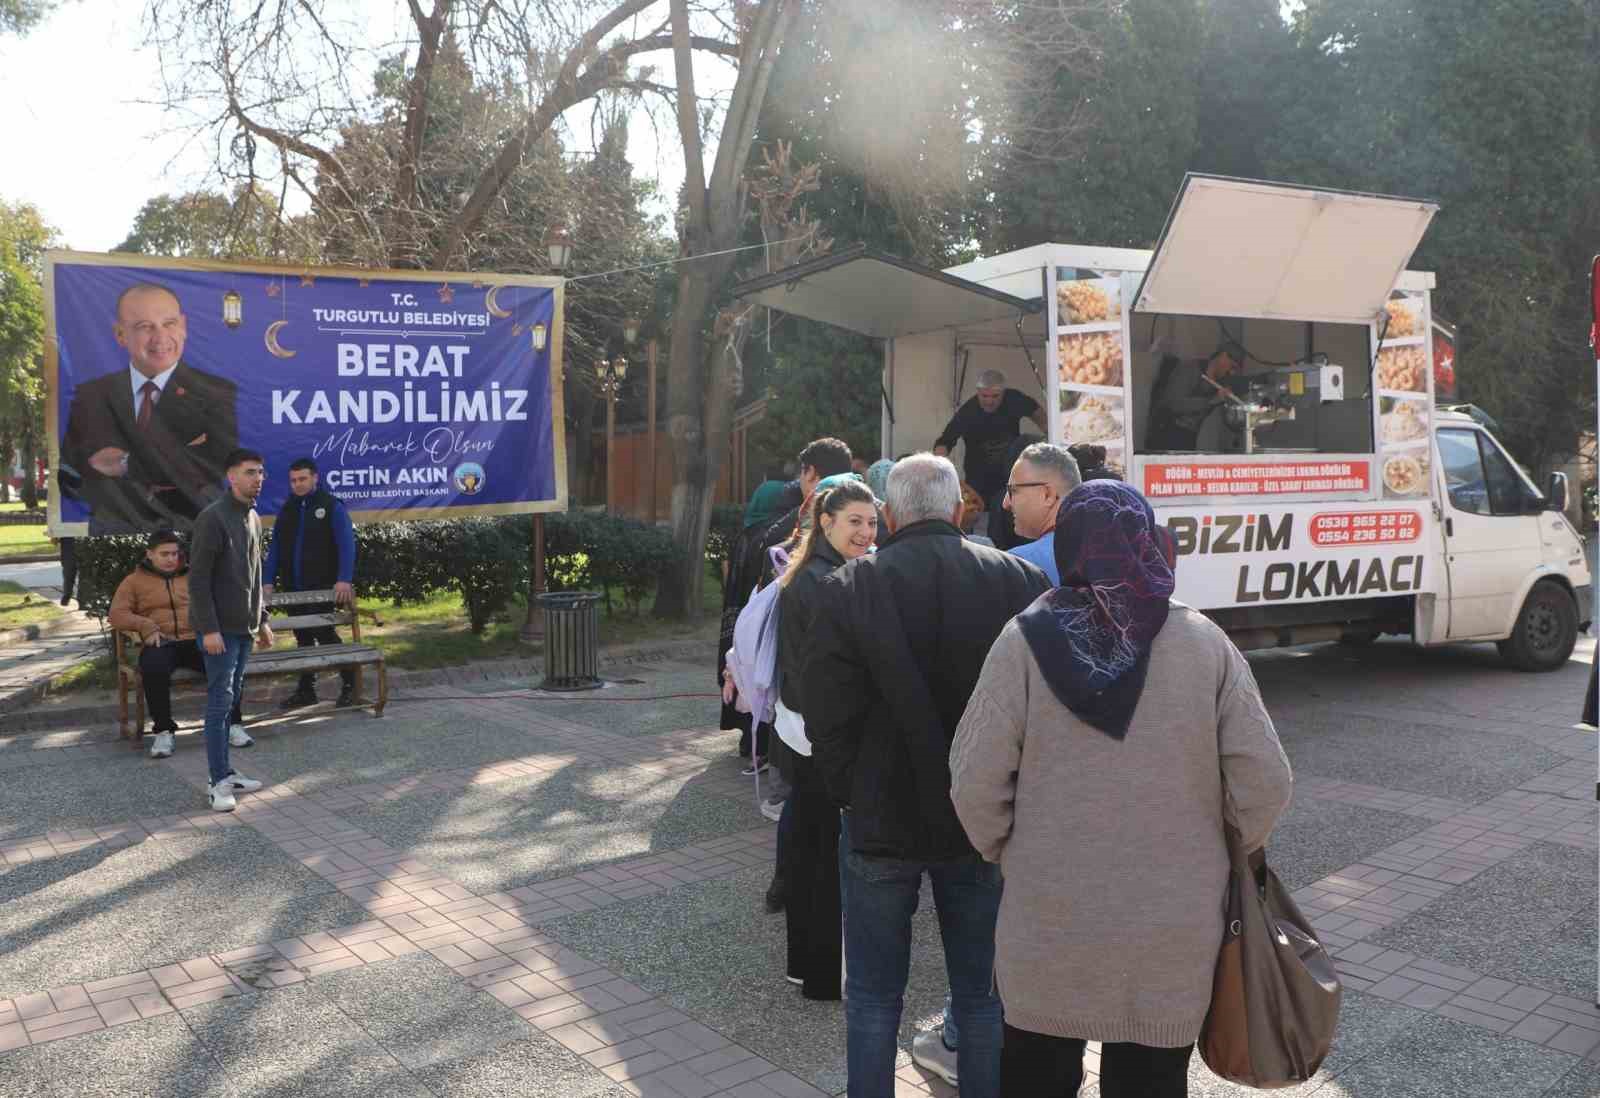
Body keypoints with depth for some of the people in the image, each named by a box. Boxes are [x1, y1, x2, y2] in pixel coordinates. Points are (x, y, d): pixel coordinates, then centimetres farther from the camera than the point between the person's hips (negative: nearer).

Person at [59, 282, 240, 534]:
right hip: (114, 535, 2)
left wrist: (126, 463, -8)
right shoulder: (91, 395, 10)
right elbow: (70, 479, 2)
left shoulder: (216, 393, 1)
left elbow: (219, 469, -12)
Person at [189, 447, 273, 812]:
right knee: (219, 702, -4)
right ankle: (219, 782, 1)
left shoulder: (253, 518, 13)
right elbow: (198, 578, -16)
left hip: (244, 627, 8)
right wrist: (208, 628, -19)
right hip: (219, 629, -8)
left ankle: (226, 773, 19)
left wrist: (262, 619, 19)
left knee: (232, 699, 12)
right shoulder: (213, 518, -13)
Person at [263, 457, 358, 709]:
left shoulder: (331, 506, -4)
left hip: (323, 586, -5)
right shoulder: (288, 509, 12)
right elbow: (275, 548, 13)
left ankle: (350, 684, 4)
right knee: (303, 638, 10)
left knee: (324, 633, -8)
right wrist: (268, 581, 2)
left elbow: (346, 545, -12)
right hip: (294, 588, 6)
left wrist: (344, 580, -22)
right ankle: (306, 690, 18)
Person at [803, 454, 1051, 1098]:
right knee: (981, 997, 16)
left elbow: (826, 716, -10)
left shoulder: (847, 589, -11)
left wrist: (850, 796, 4)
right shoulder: (1021, 581, -6)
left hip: (880, 824, -1)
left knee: (873, 998, 14)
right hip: (984, 826, 2)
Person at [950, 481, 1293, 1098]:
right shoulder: (1205, 642, -8)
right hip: (1174, 937, 1)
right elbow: (1264, 786, -7)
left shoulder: (1026, 641, -11)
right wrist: (1231, 852, 13)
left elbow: (975, 783, -11)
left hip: (1047, 929, -1)